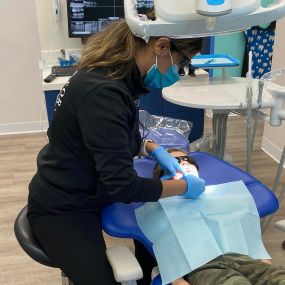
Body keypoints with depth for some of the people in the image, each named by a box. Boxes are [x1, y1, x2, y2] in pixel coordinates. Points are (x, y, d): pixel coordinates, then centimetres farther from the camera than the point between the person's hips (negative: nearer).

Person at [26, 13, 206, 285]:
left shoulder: (116, 74, -3)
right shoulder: (103, 91, -32)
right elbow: (122, 186, -31)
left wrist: (154, 150, -1)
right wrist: (184, 186, -17)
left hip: (89, 192, 9)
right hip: (61, 209, -9)